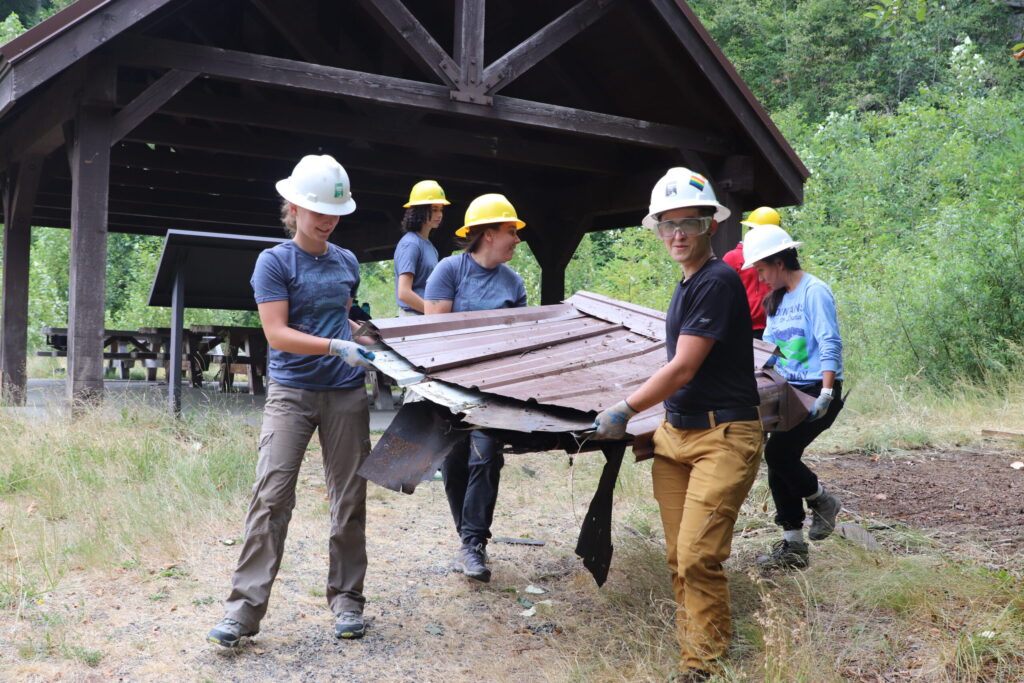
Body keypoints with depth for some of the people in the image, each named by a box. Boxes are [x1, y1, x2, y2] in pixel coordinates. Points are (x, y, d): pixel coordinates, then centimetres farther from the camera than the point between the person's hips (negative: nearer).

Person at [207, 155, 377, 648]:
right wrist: (337, 347, -19)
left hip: (346, 393, 4)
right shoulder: (275, 262, -2)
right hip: (291, 391, -4)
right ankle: (244, 608, -5)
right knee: (271, 495, -10)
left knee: (349, 499, 6)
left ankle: (346, 601, 17)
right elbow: (277, 334, -11)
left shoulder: (346, 262, 12)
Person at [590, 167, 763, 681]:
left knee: (698, 558, -11)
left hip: (723, 436, -9)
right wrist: (638, 408, 30)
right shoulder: (688, 284, 15)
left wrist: (625, 410, -7)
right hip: (676, 432, 9)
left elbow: (682, 370, -15)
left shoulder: (718, 281, -13)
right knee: (679, 557, 7)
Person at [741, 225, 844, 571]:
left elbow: (830, 345, -17)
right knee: (778, 462, 4)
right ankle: (792, 546, 12)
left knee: (778, 452, -18)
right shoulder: (776, 299, 14)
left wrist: (826, 393, -25)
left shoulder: (814, 291, -11)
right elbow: (769, 346, 21)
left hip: (818, 389, -9)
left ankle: (823, 502, 10)